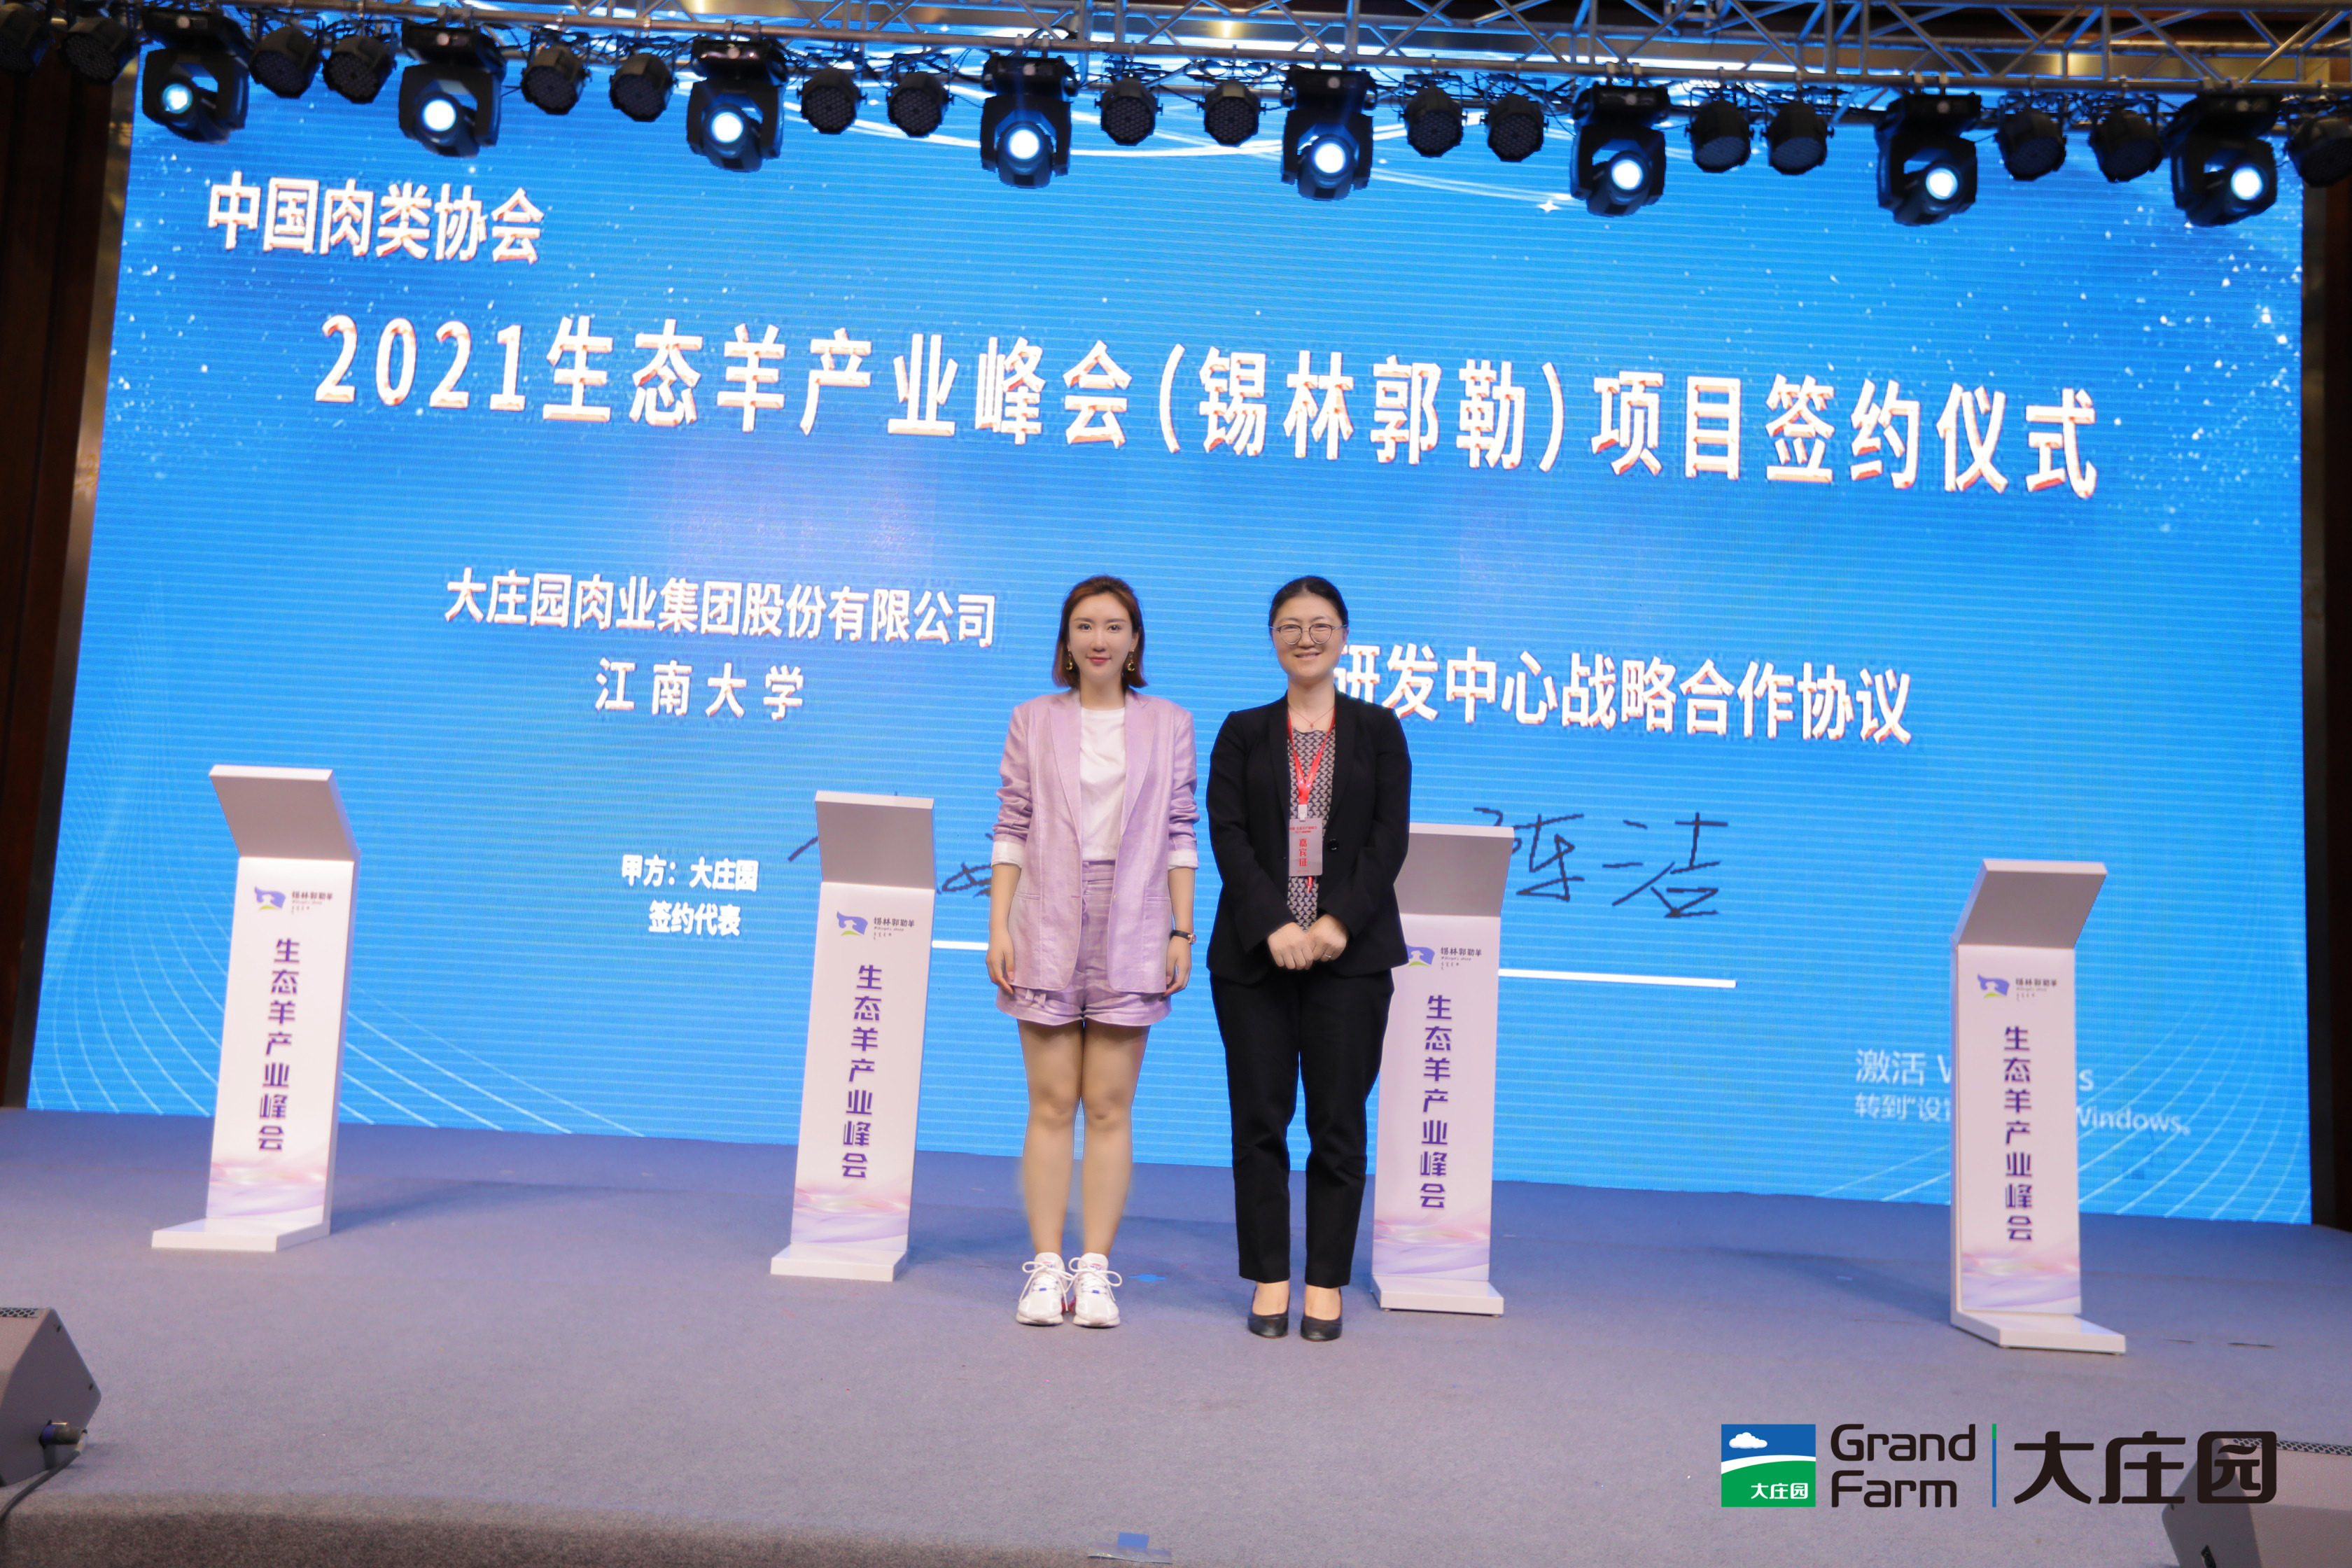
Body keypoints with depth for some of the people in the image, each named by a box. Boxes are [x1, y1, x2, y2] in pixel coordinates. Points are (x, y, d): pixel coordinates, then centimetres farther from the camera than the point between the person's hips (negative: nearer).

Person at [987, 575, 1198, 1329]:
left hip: (1131, 932, 0)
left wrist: (1182, 931, 1)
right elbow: (1012, 830, 7)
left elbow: (1180, 836, 7)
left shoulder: (1169, 725, 9)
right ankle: (1046, 1267, 9)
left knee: (1110, 1107, 1)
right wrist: (999, 926, 0)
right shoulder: (1033, 721, 9)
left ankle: (1096, 1267, 10)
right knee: (1051, 1104, 1)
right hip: (1047, 927, 0)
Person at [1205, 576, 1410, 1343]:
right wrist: (1274, 924, -14)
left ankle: (1326, 1284, 13)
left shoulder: (1379, 730, 10)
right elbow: (1227, 834, -1)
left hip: (1351, 954, -1)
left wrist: (1339, 921, -13)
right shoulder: (1244, 732, 11)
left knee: (1338, 1123, 2)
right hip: (1254, 954, 1)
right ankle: (1270, 1280, 14)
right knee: (1259, 1121, 3)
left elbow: (1389, 838, 0)